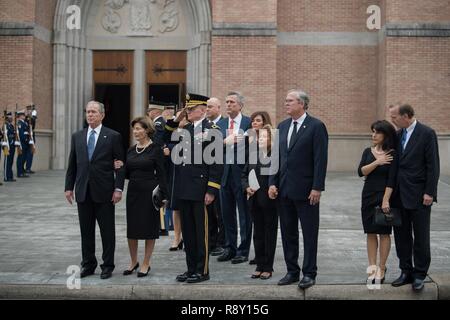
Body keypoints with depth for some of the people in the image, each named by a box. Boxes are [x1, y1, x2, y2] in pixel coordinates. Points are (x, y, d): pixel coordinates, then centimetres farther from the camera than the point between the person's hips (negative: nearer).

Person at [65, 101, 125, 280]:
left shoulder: (113, 136, -1)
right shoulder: (77, 136, 10)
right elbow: (72, 164, 12)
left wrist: (118, 188, -10)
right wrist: (69, 187, 6)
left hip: (104, 191, -4)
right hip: (83, 191, 4)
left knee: (107, 231, 3)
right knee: (86, 231, 10)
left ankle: (108, 265, 14)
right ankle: (88, 264, 21)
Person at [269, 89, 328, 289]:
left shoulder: (316, 126, -7)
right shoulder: (282, 126, 11)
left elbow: (320, 159, -11)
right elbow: (276, 157, 12)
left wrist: (317, 188, -15)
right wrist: (273, 183, 4)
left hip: (306, 190, -6)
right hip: (284, 189, 6)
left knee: (309, 234, 3)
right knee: (288, 233, 12)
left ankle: (309, 273, 12)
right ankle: (292, 271, 22)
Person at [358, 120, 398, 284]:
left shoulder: (392, 155, -6)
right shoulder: (368, 152, 7)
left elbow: (391, 180, -11)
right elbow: (361, 171, -5)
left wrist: (386, 200, -16)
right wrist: (377, 162, -16)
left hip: (384, 196, -4)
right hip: (368, 196, 4)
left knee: (384, 233, 2)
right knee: (371, 232, 6)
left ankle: (381, 268, 8)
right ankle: (372, 267, 11)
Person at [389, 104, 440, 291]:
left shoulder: (427, 134, -9)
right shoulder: (398, 135, 10)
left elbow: (432, 165, -11)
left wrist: (429, 192, -15)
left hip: (419, 195, -6)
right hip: (400, 195, 6)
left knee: (421, 237, 3)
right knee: (401, 235, 10)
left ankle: (419, 275, 13)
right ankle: (406, 272, 21)